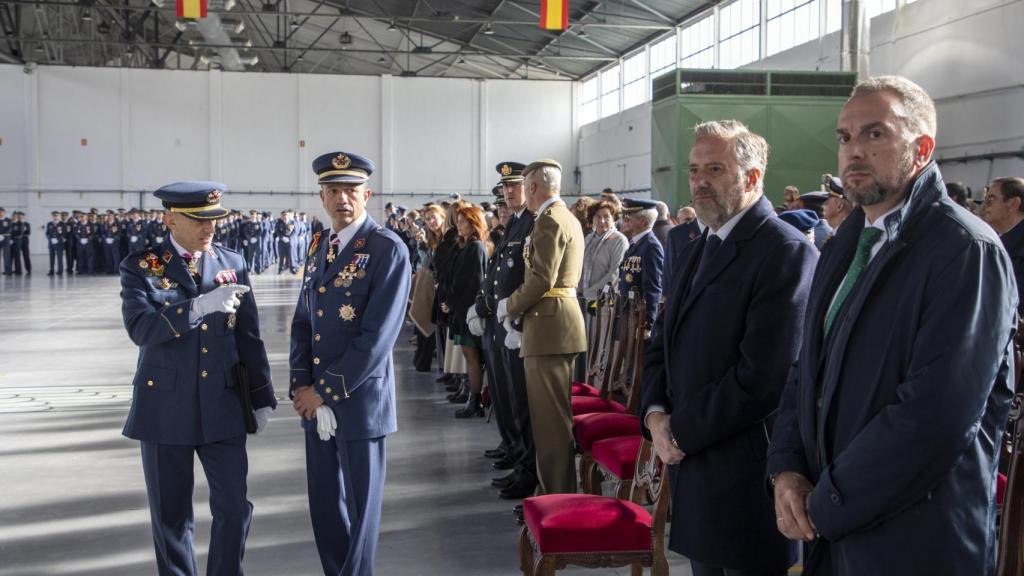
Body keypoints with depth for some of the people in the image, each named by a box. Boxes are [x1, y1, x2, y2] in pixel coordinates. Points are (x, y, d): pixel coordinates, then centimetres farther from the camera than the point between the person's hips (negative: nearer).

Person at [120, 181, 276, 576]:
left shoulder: (232, 263, 5)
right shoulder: (140, 266, -3)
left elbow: (249, 336, 7)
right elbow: (140, 327, -20)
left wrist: (262, 397, 6)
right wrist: (202, 305, -30)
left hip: (222, 406, 2)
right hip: (165, 407, -2)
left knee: (234, 507, 3)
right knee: (171, 513, 10)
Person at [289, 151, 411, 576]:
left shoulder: (388, 250, -13)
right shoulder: (319, 247, 11)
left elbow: (377, 336, -18)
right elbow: (302, 320, 13)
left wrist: (326, 391, -15)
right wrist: (302, 385, -1)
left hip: (360, 399, -7)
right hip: (315, 400, 7)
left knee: (360, 506, 7)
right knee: (324, 505, 16)